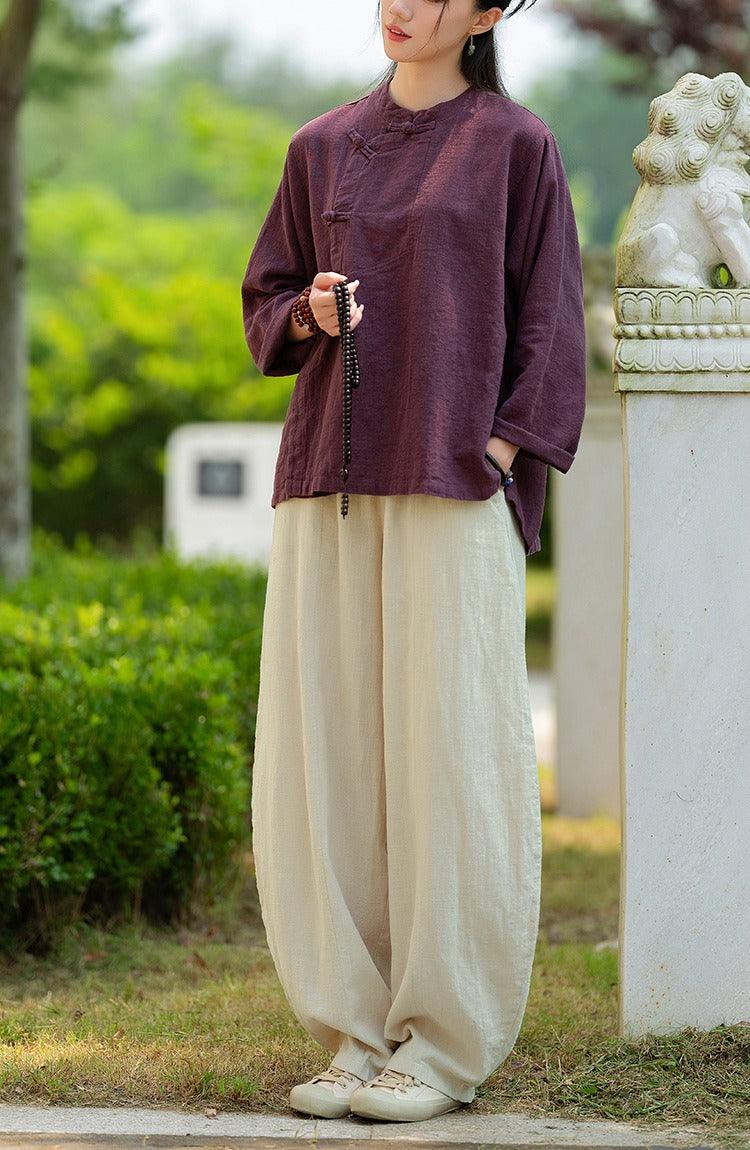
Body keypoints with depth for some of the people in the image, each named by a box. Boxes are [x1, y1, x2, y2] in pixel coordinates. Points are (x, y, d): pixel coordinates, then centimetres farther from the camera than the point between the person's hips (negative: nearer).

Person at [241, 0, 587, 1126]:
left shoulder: (515, 146, 3)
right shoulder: (323, 148, 15)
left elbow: (549, 329, 1)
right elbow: (265, 304, 20)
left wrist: (497, 458, -10)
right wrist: (311, 314, -3)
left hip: (453, 483, -4)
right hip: (328, 482, 5)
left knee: (448, 757, -6)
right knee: (322, 758, 1)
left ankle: (448, 1046, 1)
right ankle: (361, 1034, 10)